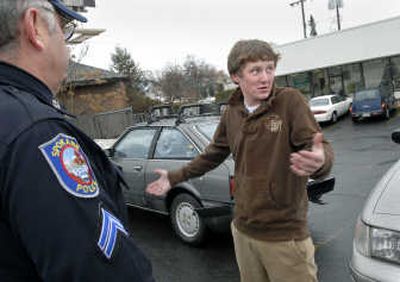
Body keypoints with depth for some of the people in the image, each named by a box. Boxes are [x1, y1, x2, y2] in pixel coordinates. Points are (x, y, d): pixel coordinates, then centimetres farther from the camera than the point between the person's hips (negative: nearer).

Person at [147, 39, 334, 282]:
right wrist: (175, 178, 20)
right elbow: (213, 154, 16)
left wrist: (319, 162, -41)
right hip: (243, 230, 5)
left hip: (284, 234, -4)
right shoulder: (231, 113, 2)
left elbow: (321, 149, -17)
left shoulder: (290, 100, -12)